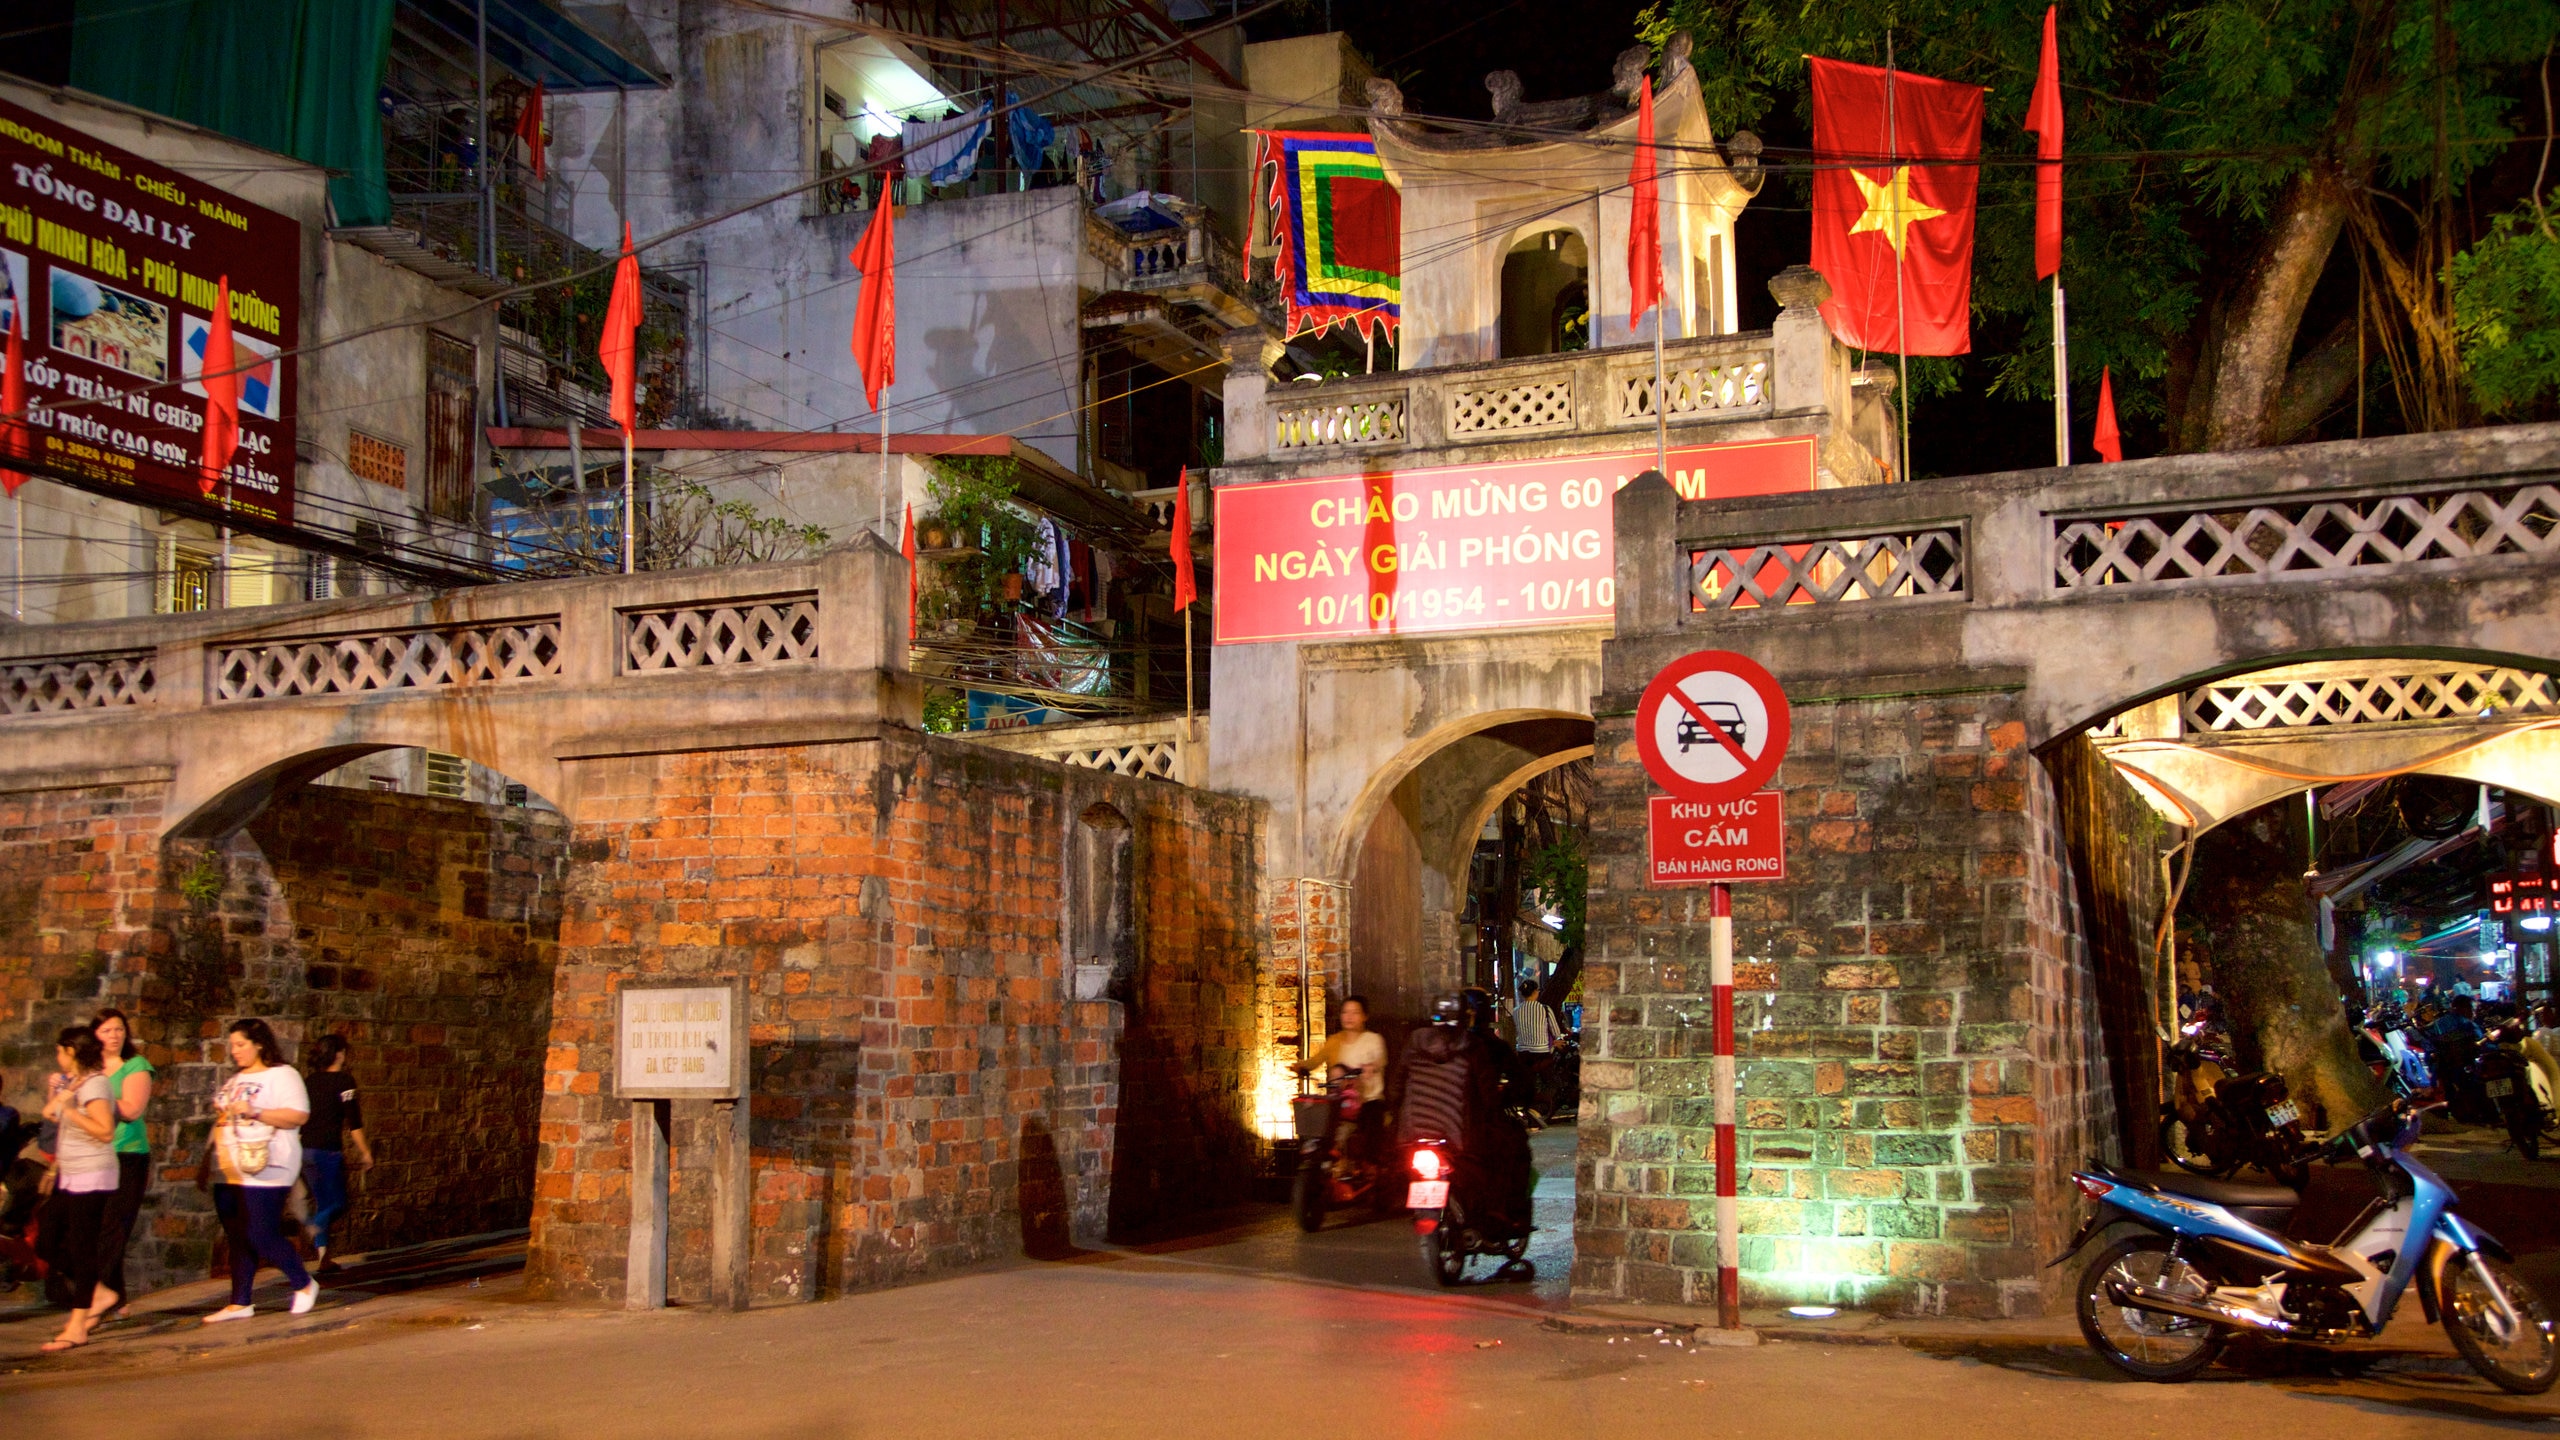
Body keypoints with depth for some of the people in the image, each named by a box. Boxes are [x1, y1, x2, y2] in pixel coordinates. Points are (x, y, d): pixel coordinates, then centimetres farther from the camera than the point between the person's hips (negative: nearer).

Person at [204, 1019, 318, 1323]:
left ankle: (304, 1286, 6)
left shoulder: (282, 1075, -5)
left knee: (261, 1236, -11)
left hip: (263, 1170, -8)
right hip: (228, 1172, 8)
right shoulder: (235, 1079, 21)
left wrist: (255, 1112, -22)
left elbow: (298, 1115, -15)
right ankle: (240, 1304, 13)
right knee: (237, 1239, 8)